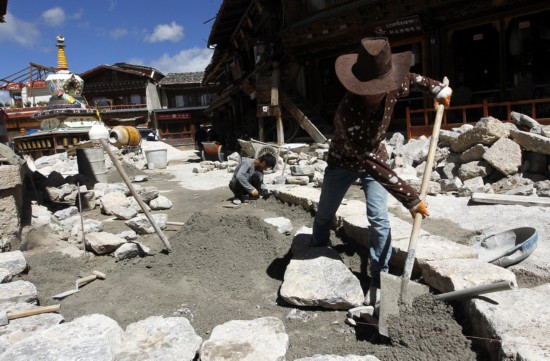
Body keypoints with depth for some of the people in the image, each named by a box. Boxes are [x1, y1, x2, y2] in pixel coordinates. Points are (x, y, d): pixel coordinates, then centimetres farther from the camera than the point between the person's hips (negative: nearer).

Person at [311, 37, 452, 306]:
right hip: (344, 162, -3)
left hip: (375, 157, 3)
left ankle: (378, 278, 2)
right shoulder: (349, 111, -41)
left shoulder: (392, 88, -23)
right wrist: (410, 199, -41)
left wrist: (438, 89, -6)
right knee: (324, 215, 12)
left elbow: (411, 79, 7)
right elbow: (372, 164, -42)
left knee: (378, 219, -12)